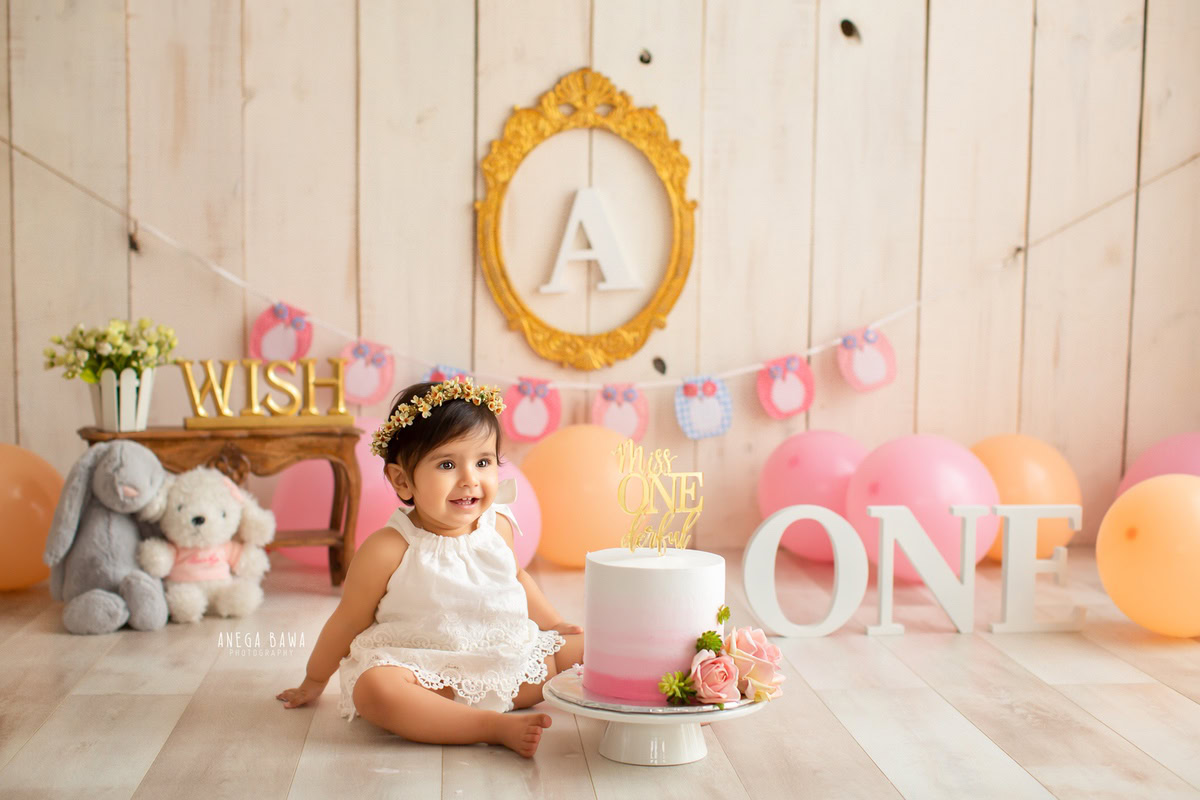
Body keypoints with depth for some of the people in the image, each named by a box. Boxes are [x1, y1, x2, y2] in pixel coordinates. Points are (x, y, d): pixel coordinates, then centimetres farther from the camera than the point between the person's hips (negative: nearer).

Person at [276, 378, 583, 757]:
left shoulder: (498, 526, 1)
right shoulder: (389, 549, -14)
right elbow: (350, 620, 0)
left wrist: (552, 623, 23)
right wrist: (314, 681, 11)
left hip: (508, 663, 4)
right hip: (426, 674, -4)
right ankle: (497, 728, -36)